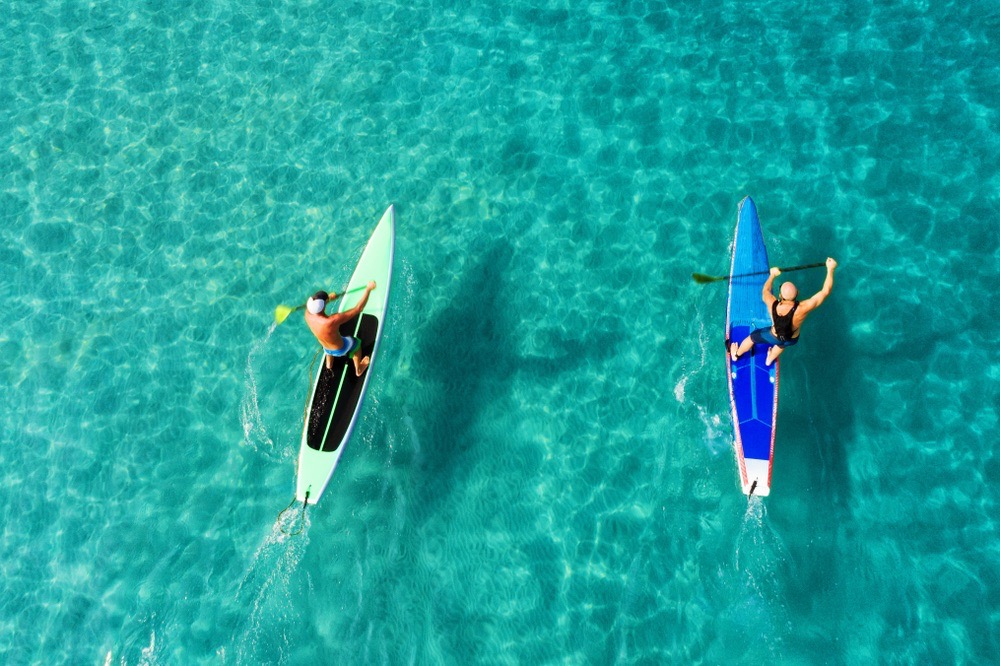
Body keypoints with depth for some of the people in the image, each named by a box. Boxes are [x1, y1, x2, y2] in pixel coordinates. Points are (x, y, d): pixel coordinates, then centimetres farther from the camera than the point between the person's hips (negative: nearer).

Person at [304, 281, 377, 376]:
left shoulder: (308, 313, -29)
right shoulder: (332, 321, -46)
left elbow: (314, 304, -2)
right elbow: (358, 309, -42)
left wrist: (329, 298, 9)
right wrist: (368, 289, -34)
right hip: (340, 349, -4)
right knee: (356, 343, 28)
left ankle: (329, 364, 67)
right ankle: (358, 369, 53)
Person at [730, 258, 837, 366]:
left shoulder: (773, 305, -37)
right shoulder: (802, 309, -42)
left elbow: (765, 291, -12)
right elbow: (825, 292, -32)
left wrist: (773, 275, 2)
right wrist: (830, 269, -24)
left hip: (773, 337, -1)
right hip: (791, 340, 1)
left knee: (752, 337, 30)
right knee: (781, 343, 38)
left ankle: (736, 354, 56)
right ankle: (770, 359, 67)